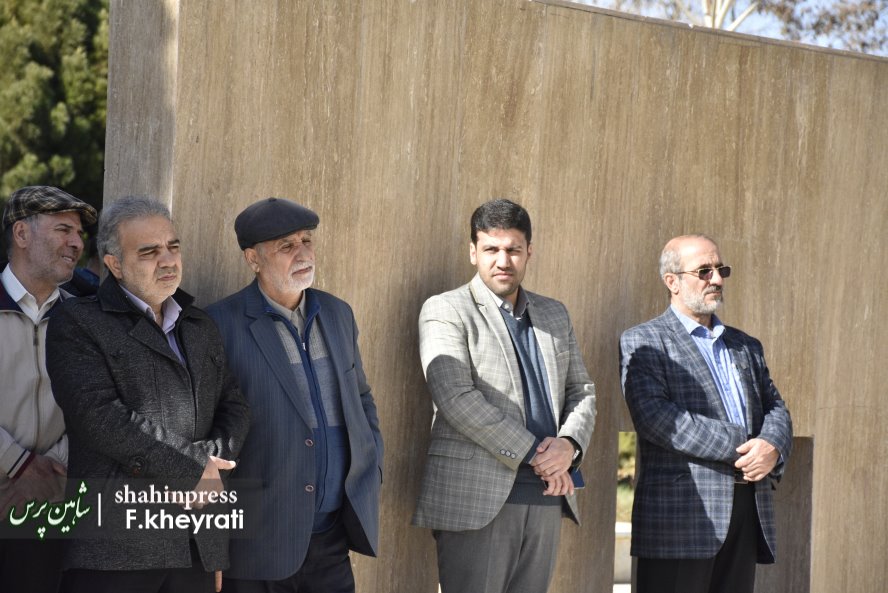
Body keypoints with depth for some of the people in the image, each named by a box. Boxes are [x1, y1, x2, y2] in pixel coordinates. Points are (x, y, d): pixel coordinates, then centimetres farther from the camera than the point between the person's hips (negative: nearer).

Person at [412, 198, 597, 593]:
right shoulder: (445, 311, -1)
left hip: (545, 500, 6)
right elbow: (457, 398, -13)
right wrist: (534, 455, -13)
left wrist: (569, 444, -5)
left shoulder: (554, 315, 19)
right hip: (476, 500, -5)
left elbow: (581, 392, 17)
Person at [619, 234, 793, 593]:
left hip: (747, 513, 6)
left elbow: (775, 409, 16)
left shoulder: (746, 347, 23)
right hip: (680, 515, -6)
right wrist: (741, 446, -15)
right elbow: (654, 416, -13)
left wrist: (771, 446, -10)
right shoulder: (643, 342, 1)